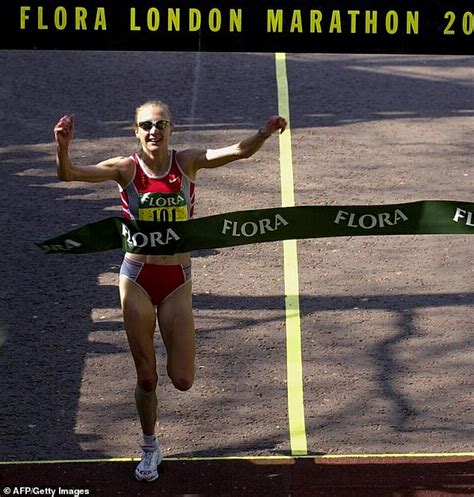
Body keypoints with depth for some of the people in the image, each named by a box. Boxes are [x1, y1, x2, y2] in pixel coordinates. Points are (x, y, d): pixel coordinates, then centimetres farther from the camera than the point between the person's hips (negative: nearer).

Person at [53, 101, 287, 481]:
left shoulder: (187, 162, -3)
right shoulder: (127, 169, -6)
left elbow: (239, 151, -15)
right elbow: (70, 175, -18)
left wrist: (264, 133, -35)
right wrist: (63, 147, -39)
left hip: (177, 279, 1)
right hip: (138, 278, -1)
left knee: (183, 380, -1)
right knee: (146, 377, 7)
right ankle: (150, 448, 31)